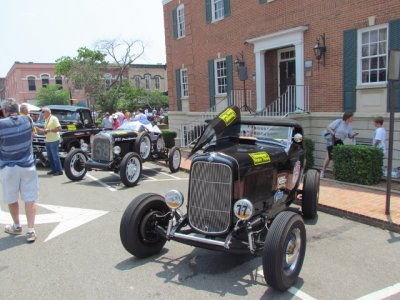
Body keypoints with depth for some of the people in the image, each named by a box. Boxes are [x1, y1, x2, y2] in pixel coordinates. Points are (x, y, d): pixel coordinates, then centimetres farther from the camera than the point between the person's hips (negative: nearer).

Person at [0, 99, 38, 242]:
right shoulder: (26, 120, -3)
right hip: (28, 165, 2)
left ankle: (17, 227, 31)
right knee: (30, 199, 4)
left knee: (12, 199, 16)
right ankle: (31, 231, 1)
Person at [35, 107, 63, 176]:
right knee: (49, 157, 12)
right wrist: (39, 129, 5)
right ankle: (53, 169, 22)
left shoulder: (53, 118, -11)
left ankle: (59, 170, 3)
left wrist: (49, 130, -19)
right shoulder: (46, 120, 15)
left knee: (55, 156, -5)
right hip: (48, 141, 9)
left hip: (54, 141, -9)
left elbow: (59, 129, -17)